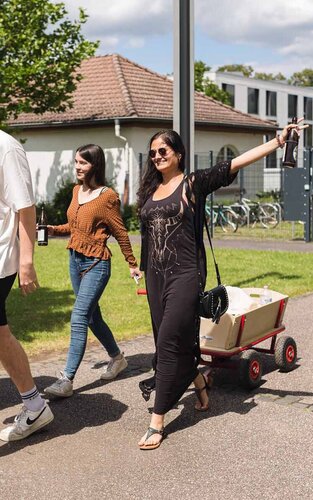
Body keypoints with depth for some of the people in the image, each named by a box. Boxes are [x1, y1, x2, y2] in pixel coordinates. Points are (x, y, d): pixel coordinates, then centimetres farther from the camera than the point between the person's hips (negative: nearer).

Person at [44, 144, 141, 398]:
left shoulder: (107, 196, -13)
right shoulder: (77, 190, 8)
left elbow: (120, 233, -7)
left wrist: (132, 264, 0)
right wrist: (54, 229, 1)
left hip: (96, 263, -8)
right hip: (75, 259, 8)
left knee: (79, 319, -12)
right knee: (92, 316, 17)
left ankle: (67, 380, -10)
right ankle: (117, 358, 36)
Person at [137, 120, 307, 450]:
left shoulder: (194, 183, -3)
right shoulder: (150, 190, 13)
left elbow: (238, 162, -10)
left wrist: (279, 140, -17)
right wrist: (143, 269, 18)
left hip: (185, 274, -6)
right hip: (156, 275, 6)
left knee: (169, 342, -9)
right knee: (169, 340, 12)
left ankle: (157, 422, -4)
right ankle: (200, 384, 38)